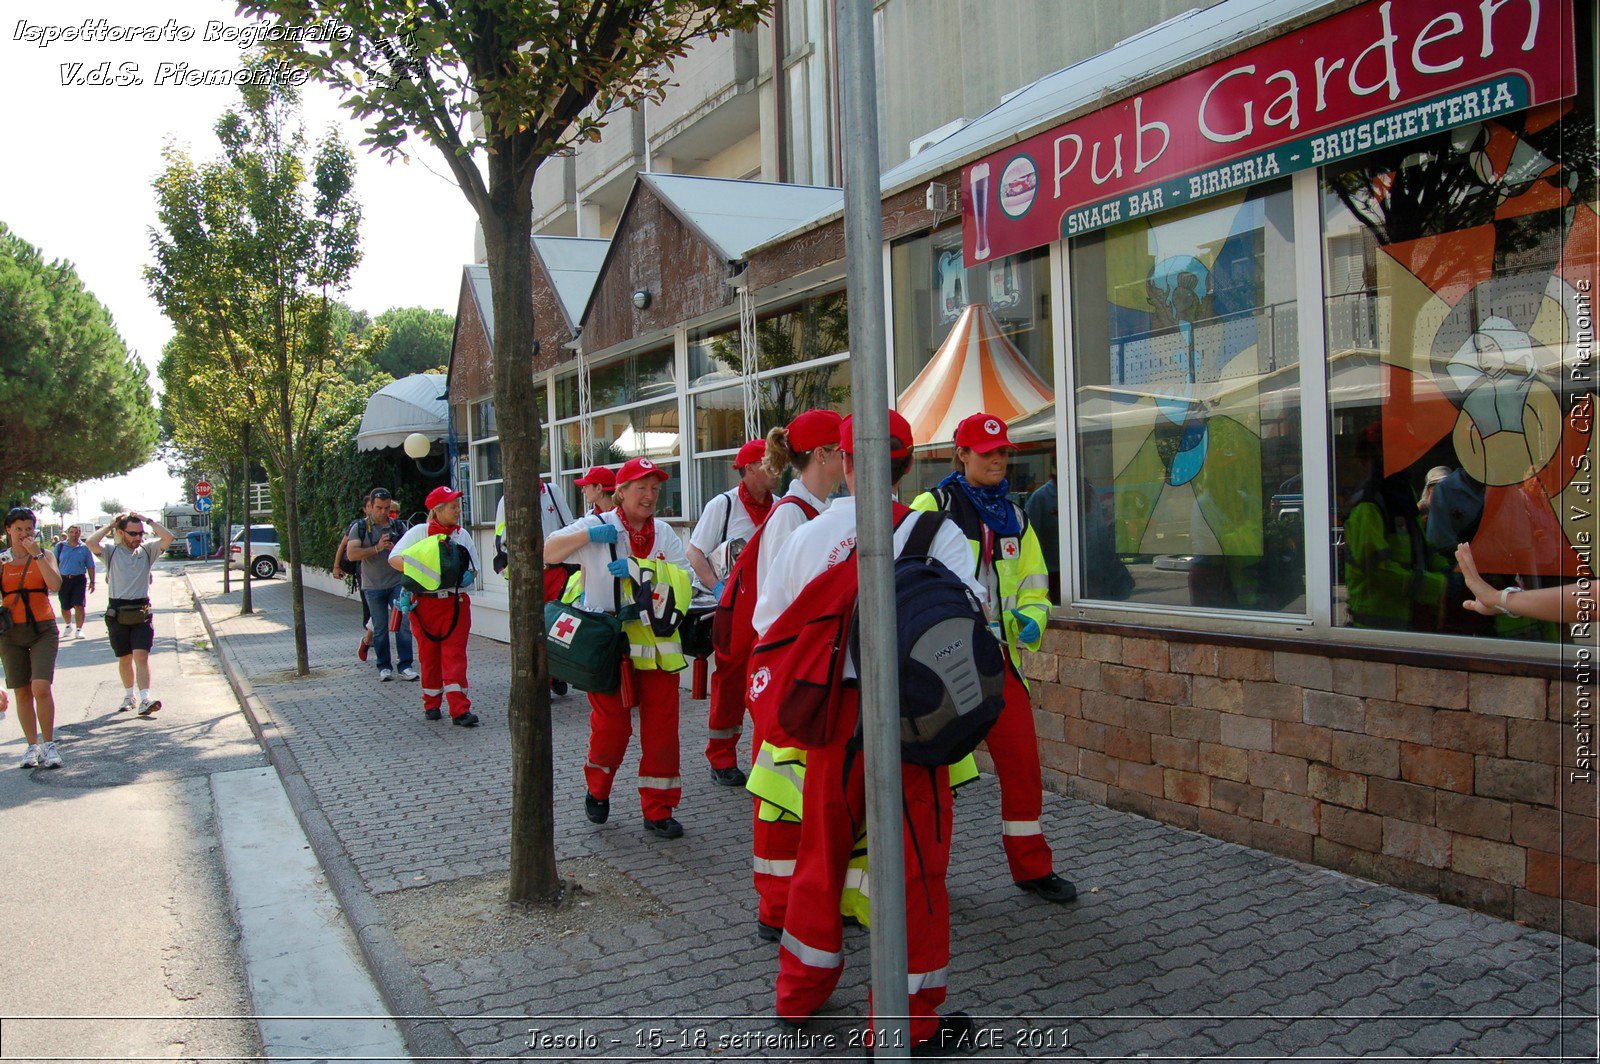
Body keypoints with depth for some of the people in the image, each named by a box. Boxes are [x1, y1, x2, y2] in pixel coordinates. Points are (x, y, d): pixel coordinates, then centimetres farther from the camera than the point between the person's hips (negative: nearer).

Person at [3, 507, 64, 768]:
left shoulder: (44, 555, 4)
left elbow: (55, 585, -14)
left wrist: (37, 554, -15)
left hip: (42, 630, -2)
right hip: (11, 633, 2)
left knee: (41, 688, -15)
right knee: (22, 692, 6)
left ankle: (49, 744, -3)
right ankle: (32, 746, 16)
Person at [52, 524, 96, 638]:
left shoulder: (84, 548, 4)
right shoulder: (60, 546, 4)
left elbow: (90, 566, 6)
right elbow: (54, 564, 7)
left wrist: (92, 581, 2)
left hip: (79, 579, -1)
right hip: (63, 580, 1)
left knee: (79, 605, -9)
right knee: (65, 607, 12)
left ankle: (79, 629, -2)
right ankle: (69, 626, 35)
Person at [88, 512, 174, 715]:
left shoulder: (147, 550, 6)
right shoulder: (111, 552, 2)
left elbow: (168, 537, -8)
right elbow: (91, 542, -17)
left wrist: (149, 521, -2)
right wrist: (110, 525, -5)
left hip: (141, 613, 0)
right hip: (117, 613, 0)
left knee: (141, 655, -12)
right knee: (125, 658, 11)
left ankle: (145, 699, -19)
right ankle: (129, 696, 26)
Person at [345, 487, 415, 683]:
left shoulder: (399, 526, 7)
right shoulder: (360, 527, 0)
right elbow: (351, 554, -12)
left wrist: (395, 550, -14)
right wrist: (377, 548, -20)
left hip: (397, 583, 1)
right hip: (373, 586, -1)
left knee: (403, 624, -7)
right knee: (380, 629, 5)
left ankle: (405, 666, -2)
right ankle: (384, 667, 17)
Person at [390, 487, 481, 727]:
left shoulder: (462, 534, 10)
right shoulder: (419, 532, -1)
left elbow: (473, 568, 15)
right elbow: (394, 558, -5)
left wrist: (467, 576, -8)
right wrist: (418, 571, -20)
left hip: (456, 602, 1)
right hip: (425, 603, -1)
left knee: (455, 655, -7)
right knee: (428, 655, 9)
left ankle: (460, 709, -13)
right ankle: (432, 704, 25)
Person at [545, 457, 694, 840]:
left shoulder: (664, 532, 12)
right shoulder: (597, 525, 3)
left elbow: (683, 576, -2)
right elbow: (545, 553, -4)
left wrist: (639, 567, -15)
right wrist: (588, 536, -13)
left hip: (657, 643, 3)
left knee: (661, 728, 2)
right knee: (611, 725, 0)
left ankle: (659, 811, 14)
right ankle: (597, 791, 29)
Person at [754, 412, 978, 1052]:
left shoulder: (807, 535, 5)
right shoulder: (936, 532, -6)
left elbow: (768, 628, 11)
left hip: (828, 716, 4)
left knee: (821, 853, 18)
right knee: (914, 863, 6)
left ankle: (800, 992, 33)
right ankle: (909, 1022, 16)